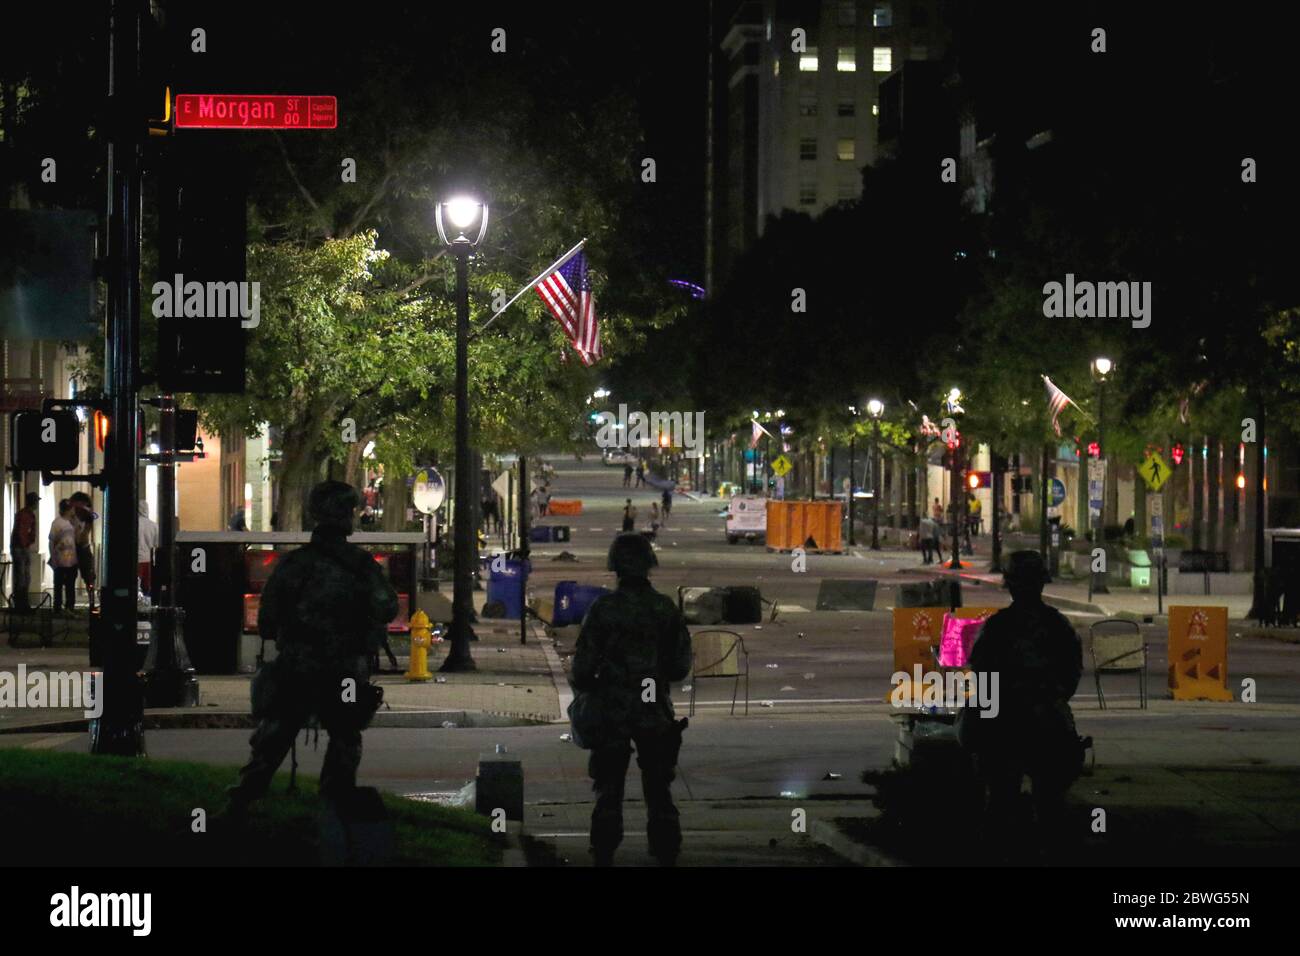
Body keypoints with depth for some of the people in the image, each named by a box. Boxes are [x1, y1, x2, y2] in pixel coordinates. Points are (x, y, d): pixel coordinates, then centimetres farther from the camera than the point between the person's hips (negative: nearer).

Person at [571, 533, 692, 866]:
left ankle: (604, 856, 9)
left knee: (609, 790, 9)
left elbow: (584, 664, -9)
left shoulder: (603, 608, -10)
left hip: (613, 713, -2)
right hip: (656, 712, 2)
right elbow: (681, 666, 3)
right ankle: (666, 855, 11)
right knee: (659, 789, 11)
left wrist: (582, 687, 12)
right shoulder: (666, 608, -2)